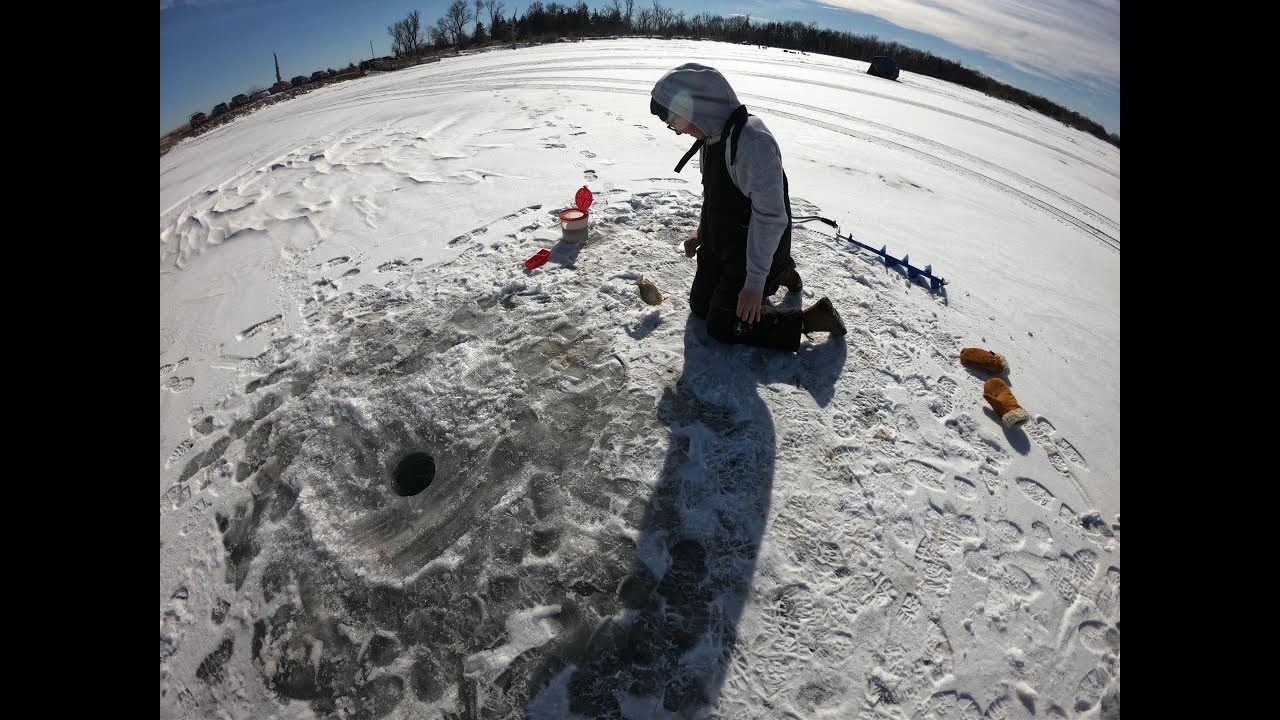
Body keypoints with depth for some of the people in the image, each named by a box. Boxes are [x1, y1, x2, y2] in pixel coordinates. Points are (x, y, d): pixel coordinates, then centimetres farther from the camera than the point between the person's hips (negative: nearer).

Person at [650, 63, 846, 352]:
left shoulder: (752, 140, -29)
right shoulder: (711, 135, 0)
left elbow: (771, 217, -29)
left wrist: (755, 283, -27)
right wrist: (701, 234, 14)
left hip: (752, 255, -9)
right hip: (720, 246, 9)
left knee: (721, 326, -3)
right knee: (700, 305, 19)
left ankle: (811, 318, 7)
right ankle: (779, 273, 30)